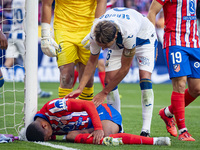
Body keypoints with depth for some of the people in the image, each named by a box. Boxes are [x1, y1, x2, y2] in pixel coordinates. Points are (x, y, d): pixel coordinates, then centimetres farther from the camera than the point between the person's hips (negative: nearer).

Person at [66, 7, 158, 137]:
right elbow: (92, 61, -10)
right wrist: (80, 88, -18)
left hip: (143, 36, -5)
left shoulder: (128, 32, -46)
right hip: (120, 43, 5)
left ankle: (146, 129, -21)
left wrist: (104, 93, -26)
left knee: (145, 77, -22)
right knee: (109, 80, -10)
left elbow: (125, 68, -32)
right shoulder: (95, 34, -31)